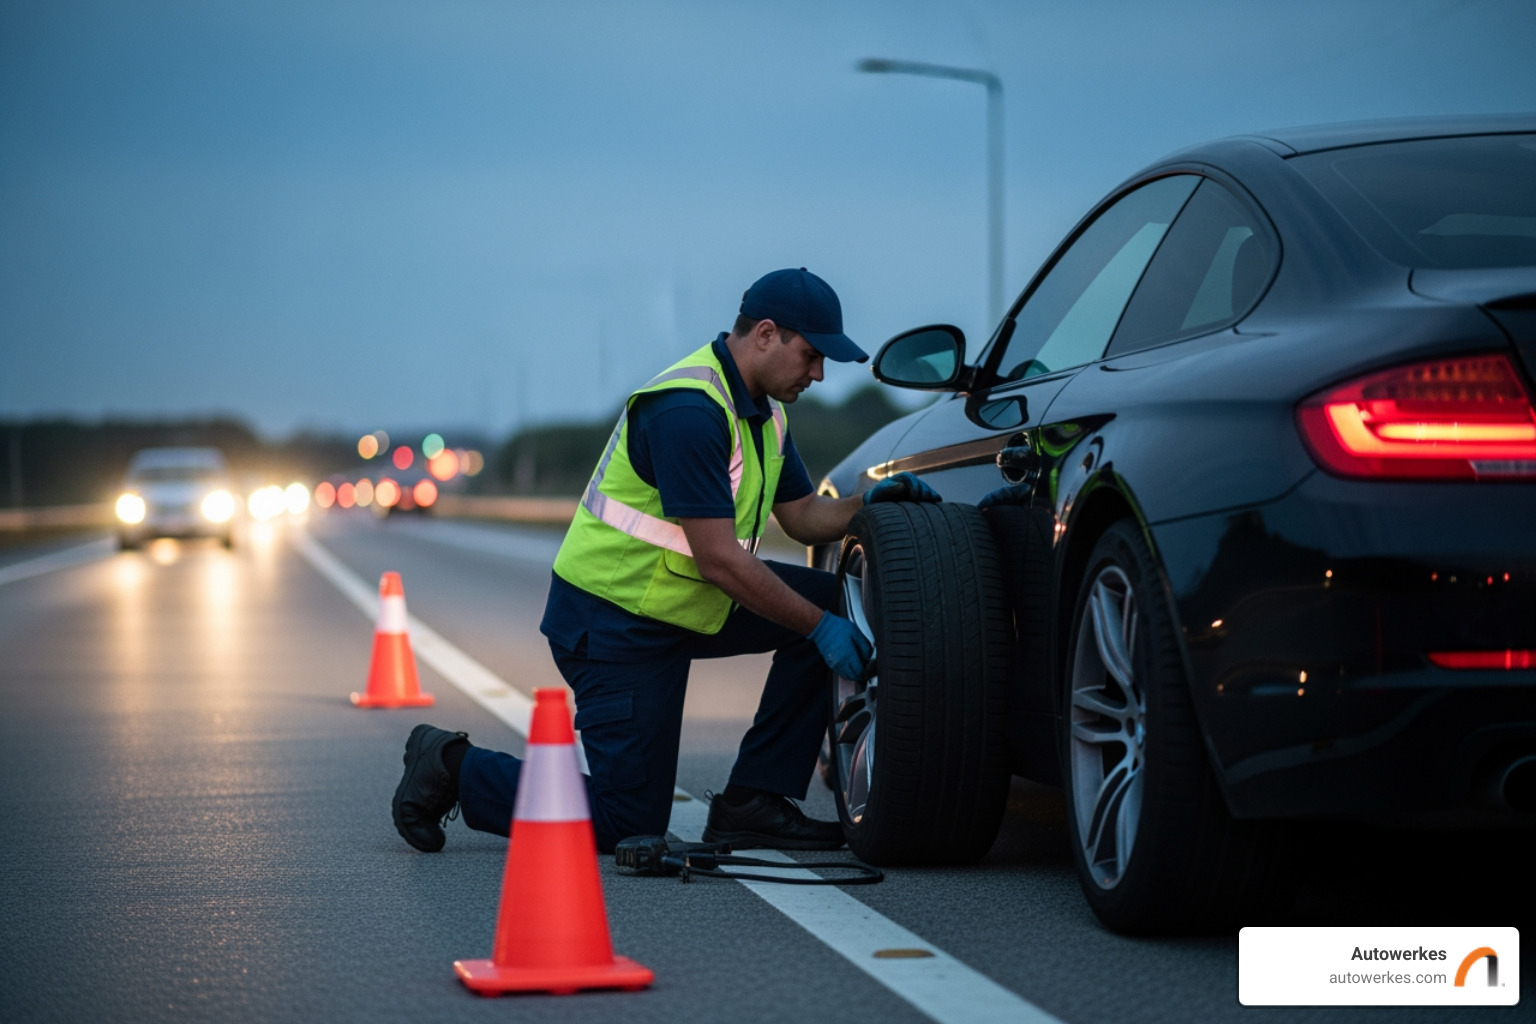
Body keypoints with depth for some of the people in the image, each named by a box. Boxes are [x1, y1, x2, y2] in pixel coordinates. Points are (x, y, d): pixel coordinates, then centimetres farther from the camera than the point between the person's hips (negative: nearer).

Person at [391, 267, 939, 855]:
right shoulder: (690, 410, -25)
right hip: (613, 621, -10)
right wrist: (819, 627, -22)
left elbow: (805, 517, 15)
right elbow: (719, 560, -28)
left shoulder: (763, 410, 7)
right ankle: (455, 768, 9)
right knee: (628, 822, -7)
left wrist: (870, 503, -5)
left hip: (685, 604, 10)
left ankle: (753, 802, 2)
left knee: (834, 603, -2)